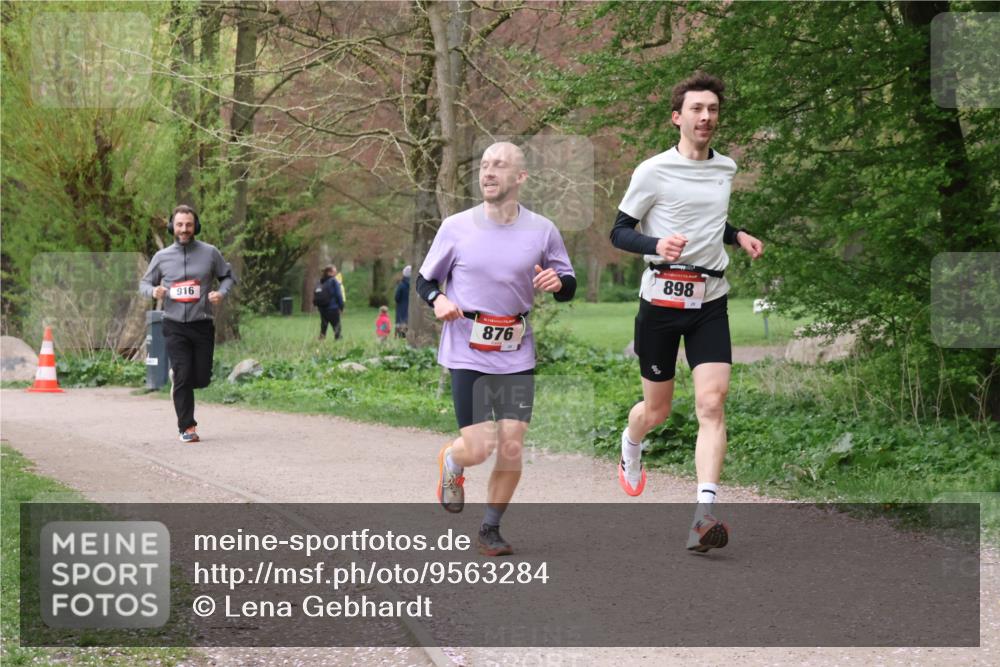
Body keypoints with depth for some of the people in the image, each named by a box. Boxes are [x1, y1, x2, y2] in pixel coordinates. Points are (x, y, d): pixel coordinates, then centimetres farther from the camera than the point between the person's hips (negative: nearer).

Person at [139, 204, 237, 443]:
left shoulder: (210, 253, 2)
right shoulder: (161, 257, 4)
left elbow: (228, 276, 14)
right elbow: (144, 283, 15)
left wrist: (221, 293, -8)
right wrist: (153, 290, -9)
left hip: (202, 325, 1)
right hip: (175, 326, -1)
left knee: (201, 380, 3)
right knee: (182, 378, -9)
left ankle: (177, 376, 36)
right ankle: (187, 427, 0)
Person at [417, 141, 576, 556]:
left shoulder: (542, 231, 2)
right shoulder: (456, 227, -1)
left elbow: (569, 286, 12)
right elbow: (424, 279, 10)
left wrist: (558, 282, -12)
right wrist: (437, 299, -13)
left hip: (516, 355, 2)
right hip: (467, 354, -2)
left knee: (511, 447, -4)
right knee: (477, 450, -8)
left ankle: (490, 529, 16)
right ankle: (451, 461, 30)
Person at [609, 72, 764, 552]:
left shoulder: (726, 169, 11)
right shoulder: (653, 171, -6)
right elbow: (620, 232, -4)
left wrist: (738, 236, 8)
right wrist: (656, 244, -23)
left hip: (710, 301, 3)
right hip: (661, 298, -3)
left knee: (712, 403, -14)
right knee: (656, 409, 9)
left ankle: (704, 516, -21)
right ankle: (630, 448, 46)